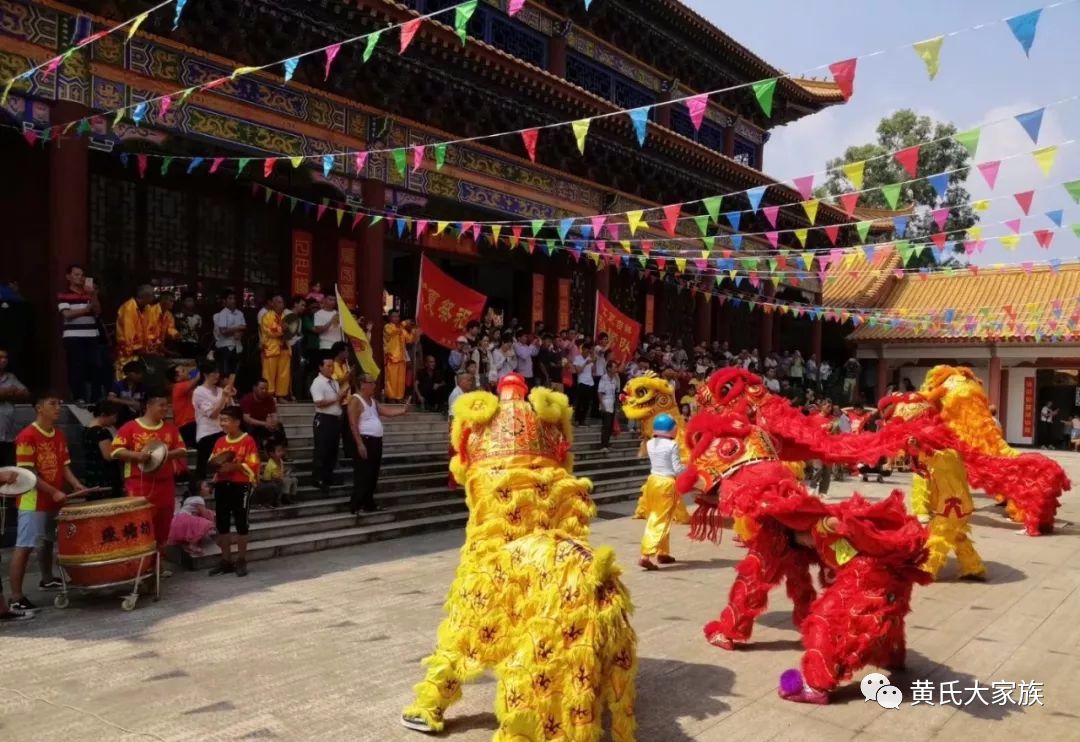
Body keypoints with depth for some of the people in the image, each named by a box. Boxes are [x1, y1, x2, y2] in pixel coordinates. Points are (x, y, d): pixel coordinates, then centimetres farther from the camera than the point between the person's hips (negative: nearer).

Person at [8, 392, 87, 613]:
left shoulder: (59, 435, 8)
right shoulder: (27, 436, -16)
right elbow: (26, 473, -18)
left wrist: (77, 485, -3)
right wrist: (54, 492, -21)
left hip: (54, 500, 8)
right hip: (33, 501, -8)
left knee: (47, 542, 22)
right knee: (24, 546, -6)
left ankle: (47, 579, 40)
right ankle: (16, 598, -4)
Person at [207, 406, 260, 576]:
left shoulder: (248, 441, -9)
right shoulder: (219, 441, 10)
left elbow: (253, 465, -13)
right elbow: (212, 461, 17)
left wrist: (234, 466, -23)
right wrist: (216, 465, -5)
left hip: (241, 486, -6)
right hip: (222, 485, 6)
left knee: (241, 523, 2)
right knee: (222, 523, 9)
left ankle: (241, 561, 12)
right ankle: (226, 561, 20)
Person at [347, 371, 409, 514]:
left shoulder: (372, 400, 16)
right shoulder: (355, 400, -11)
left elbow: (387, 411, 11)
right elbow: (353, 424, -17)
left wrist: (403, 410, -5)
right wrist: (360, 444, -22)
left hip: (376, 440, 9)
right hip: (365, 440, -9)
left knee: (373, 475, 12)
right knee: (363, 476, -9)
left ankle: (369, 504, 20)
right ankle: (356, 506, -4)